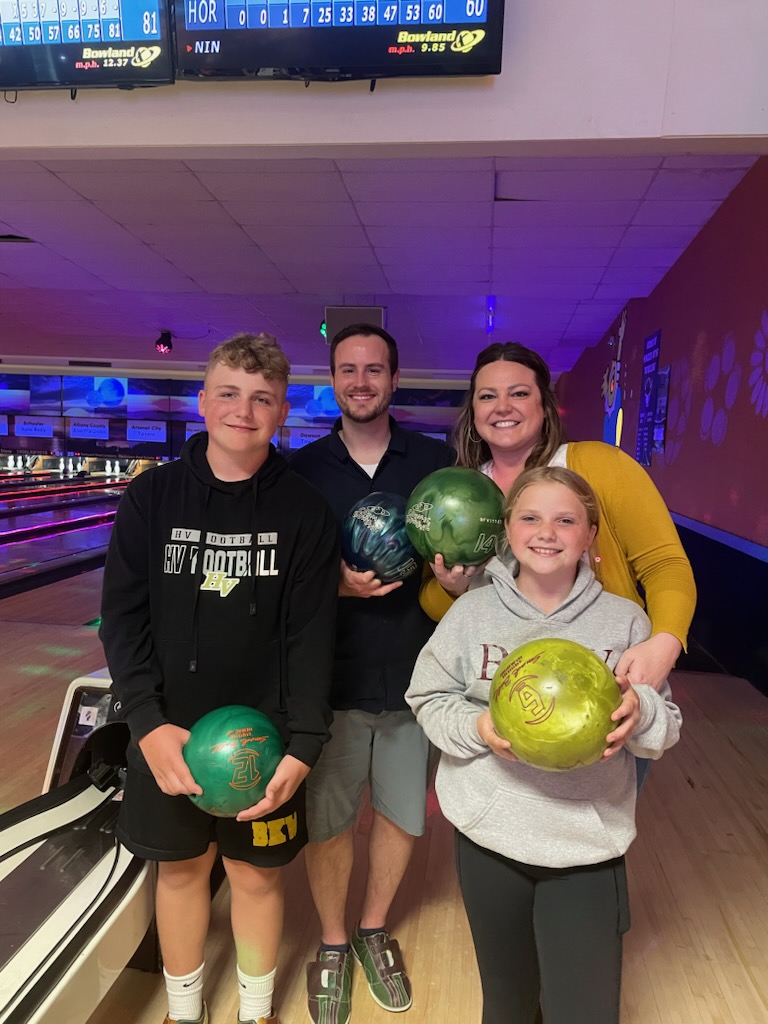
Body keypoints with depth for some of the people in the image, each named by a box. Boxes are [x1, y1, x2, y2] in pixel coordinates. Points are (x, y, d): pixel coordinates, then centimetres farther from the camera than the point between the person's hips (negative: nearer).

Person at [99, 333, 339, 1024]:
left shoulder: (304, 510, -7)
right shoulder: (151, 497, -5)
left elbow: (311, 635, -8)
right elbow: (123, 618, -4)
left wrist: (303, 746, -13)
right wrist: (149, 723, -13)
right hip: (168, 732, 1)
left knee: (257, 873, 15)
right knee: (181, 867, 18)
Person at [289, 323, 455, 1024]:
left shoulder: (437, 460, -1)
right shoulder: (304, 468, -2)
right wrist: (340, 583, -19)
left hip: (414, 675, 1)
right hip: (332, 677, -1)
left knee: (403, 814, 17)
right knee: (328, 820, 14)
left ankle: (374, 930, 46)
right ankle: (333, 944, 42)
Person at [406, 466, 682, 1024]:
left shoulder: (624, 620, -5)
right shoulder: (473, 611, -7)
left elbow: (666, 728, 0)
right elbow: (428, 698, 0)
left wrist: (641, 711, -22)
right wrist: (477, 727, -18)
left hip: (589, 847, 0)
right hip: (490, 837, 1)